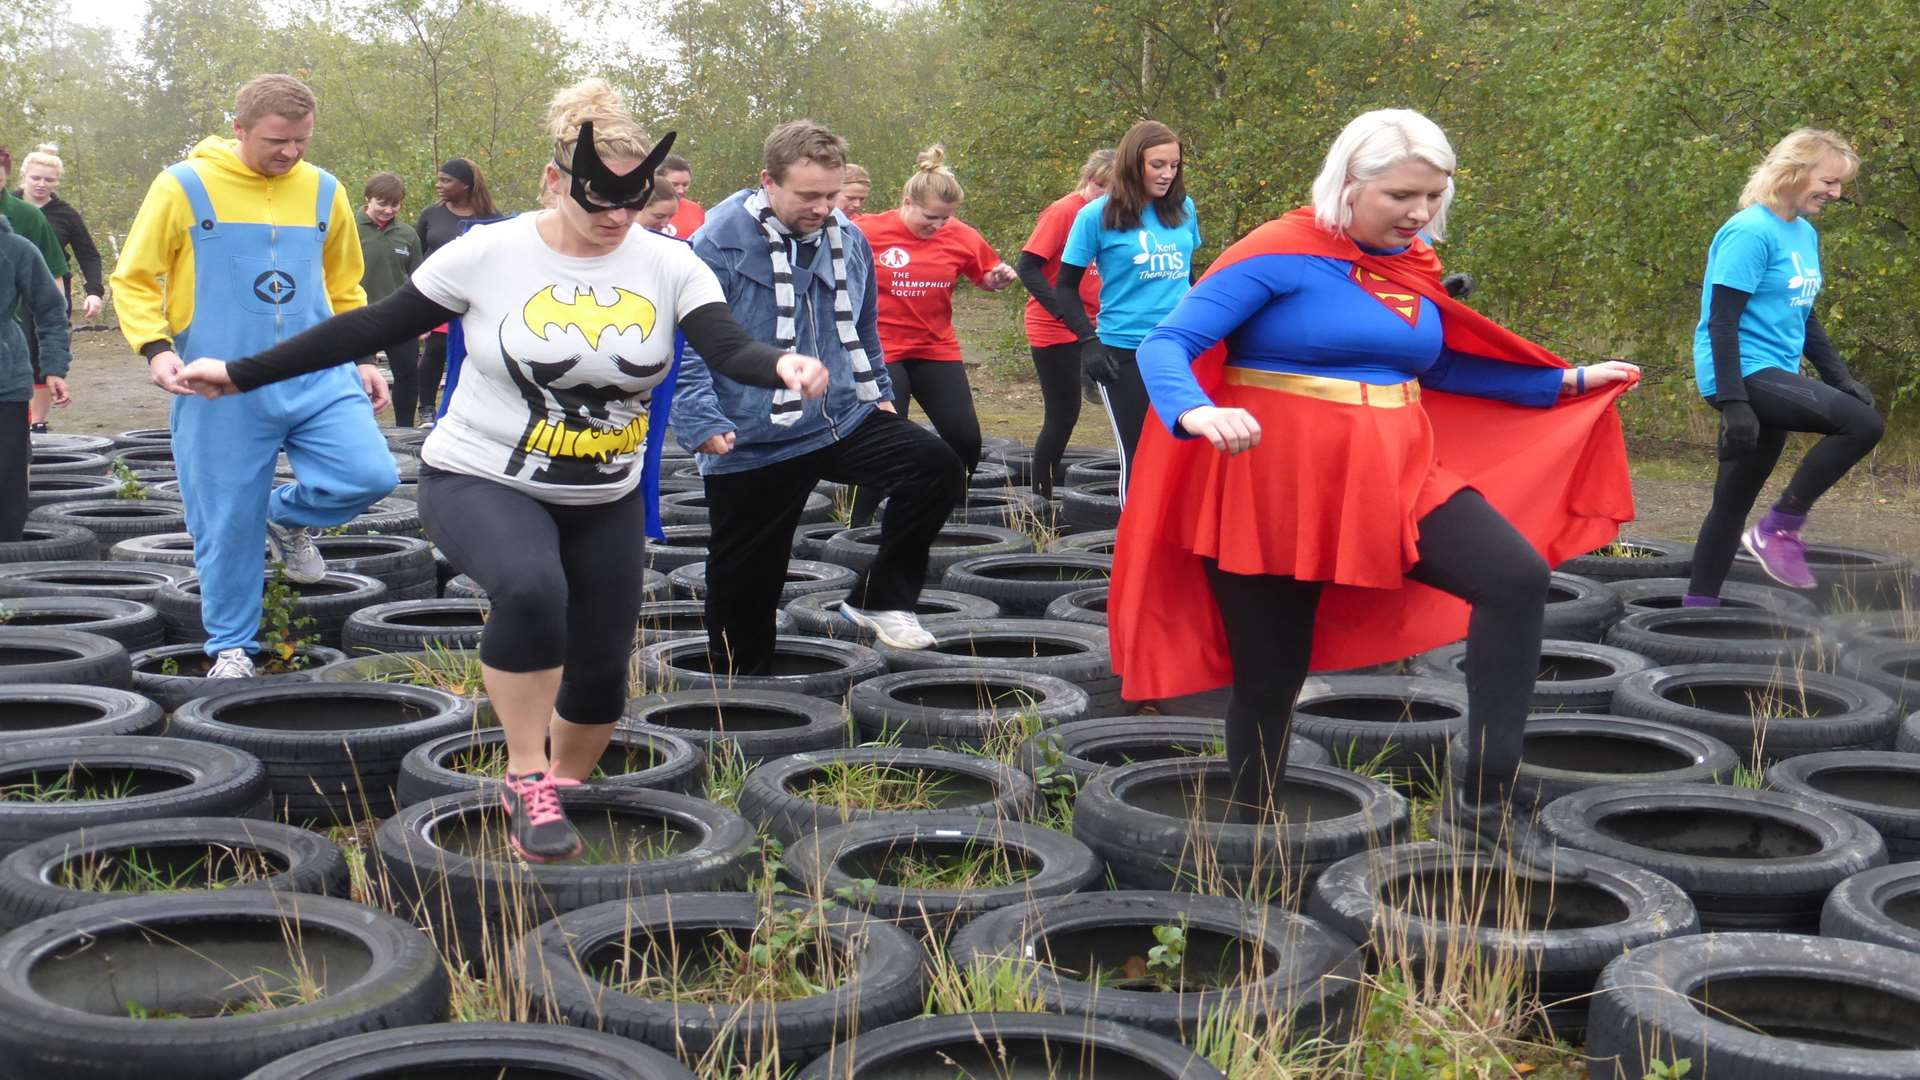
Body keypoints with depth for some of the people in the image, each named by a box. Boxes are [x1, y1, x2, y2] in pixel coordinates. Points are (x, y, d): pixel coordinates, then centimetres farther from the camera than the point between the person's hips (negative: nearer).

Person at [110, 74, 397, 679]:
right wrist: (155, 347, -14)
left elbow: (344, 288, 21)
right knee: (228, 523, 2)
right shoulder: (183, 188, -4)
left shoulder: (324, 192, 8)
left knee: (370, 475, -15)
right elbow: (135, 280, 1)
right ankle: (230, 645, 23)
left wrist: (361, 358, 15)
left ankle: (289, 519, 17)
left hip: (319, 378, 3)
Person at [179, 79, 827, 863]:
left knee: (601, 671, 11)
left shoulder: (669, 266, -8)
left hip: (607, 502, 4)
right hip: (481, 480, -4)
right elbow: (371, 327, -8)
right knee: (530, 587, -36)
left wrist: (781, 366, -46)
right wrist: (243, 374, -7)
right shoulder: (489, 254, -14)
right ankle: (528, 777, -17)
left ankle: (551, 791, 42)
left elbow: (727, 349, -22)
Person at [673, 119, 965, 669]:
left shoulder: (849, 239, 5)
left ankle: (880, 599, 0)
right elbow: (689, 344, -14)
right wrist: (703, 423, -24)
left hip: (845, 419, 5)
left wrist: (878, 392, 24)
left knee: (937, 467, -16)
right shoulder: (720, 243, -14)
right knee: (745, 583, 5)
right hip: (751, 443, -4)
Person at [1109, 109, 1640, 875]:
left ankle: (1479, 801, -9)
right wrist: (1196, 413, -39)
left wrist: (1566, 383, 26)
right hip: (1278, 487, -5)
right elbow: (1165, 345, -17)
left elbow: (1436, 367, 25)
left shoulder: (1413, 267, 9)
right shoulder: (1279, 256, -11)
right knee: (1271, 675, 3)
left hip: (1395, 475, 5)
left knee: (1518, 579, -13)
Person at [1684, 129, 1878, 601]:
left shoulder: (1805, 234, 14)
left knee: (1735, 502, 11)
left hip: (1774, 376, 9)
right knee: (1863, 423, -22)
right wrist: (1733, 402, -24)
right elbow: (1721, 322, -18)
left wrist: (1840, 377, 14)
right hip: (1745, 374, -9)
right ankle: (1781, 527, -10)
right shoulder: (1751, 232, -14)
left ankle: (1698, 607, 18)